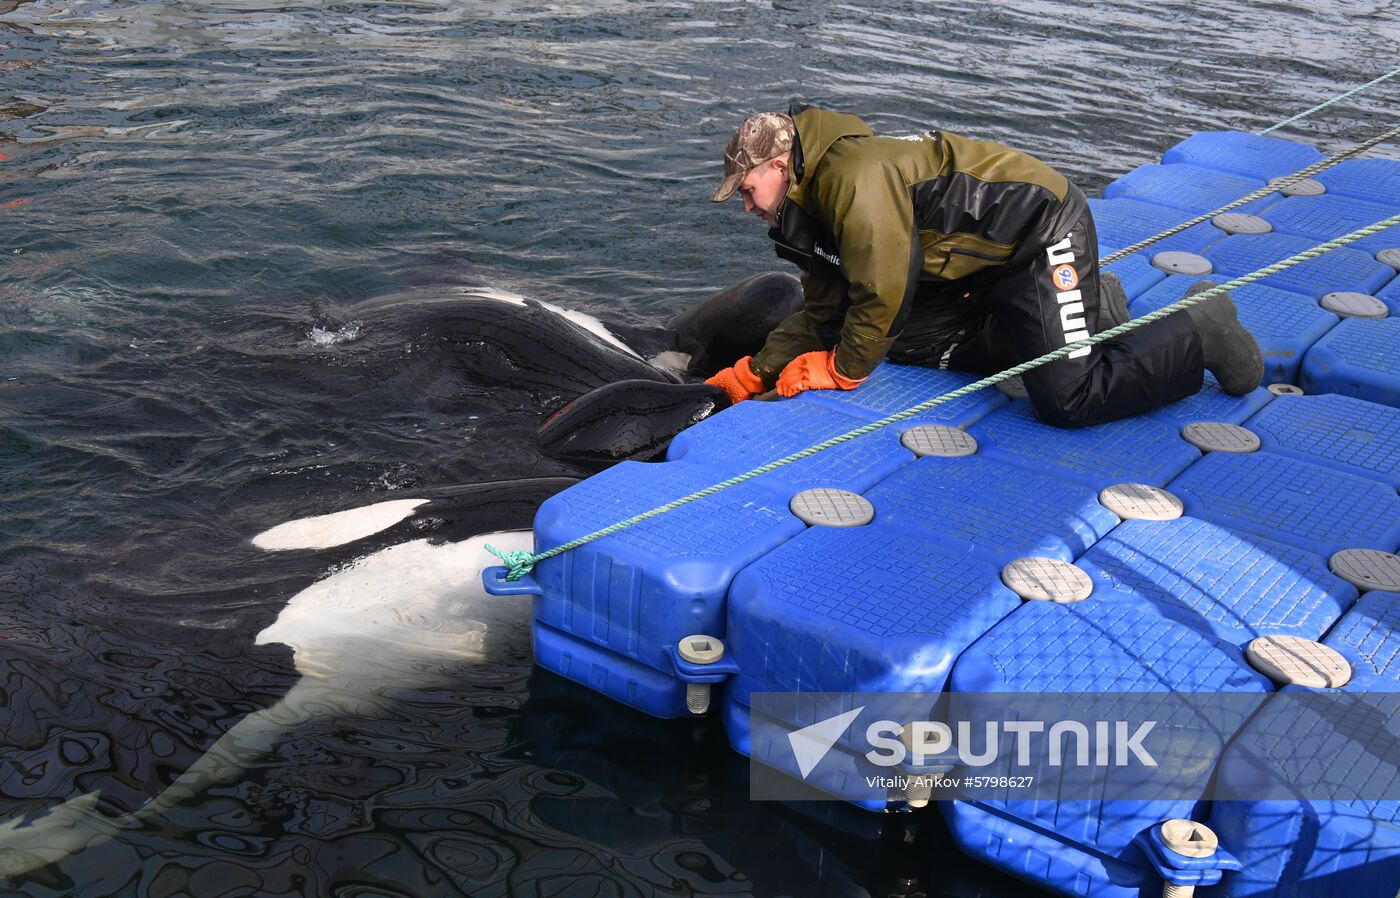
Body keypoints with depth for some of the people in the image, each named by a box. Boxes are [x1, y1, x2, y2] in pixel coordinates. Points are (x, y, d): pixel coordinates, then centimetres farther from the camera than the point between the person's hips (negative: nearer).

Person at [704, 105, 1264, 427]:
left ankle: (1202, 332, 3)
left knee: (1068, 400, -18)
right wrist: (749, 376, 4)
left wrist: (839, 371, -11)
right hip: (991, 260, 10)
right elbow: (822, 316, 11)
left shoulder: (855, 175, -23)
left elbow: (882, 294, -24)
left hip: (1043, 228, -10)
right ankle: (1093, 306, 19)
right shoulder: (815, 204, 10)